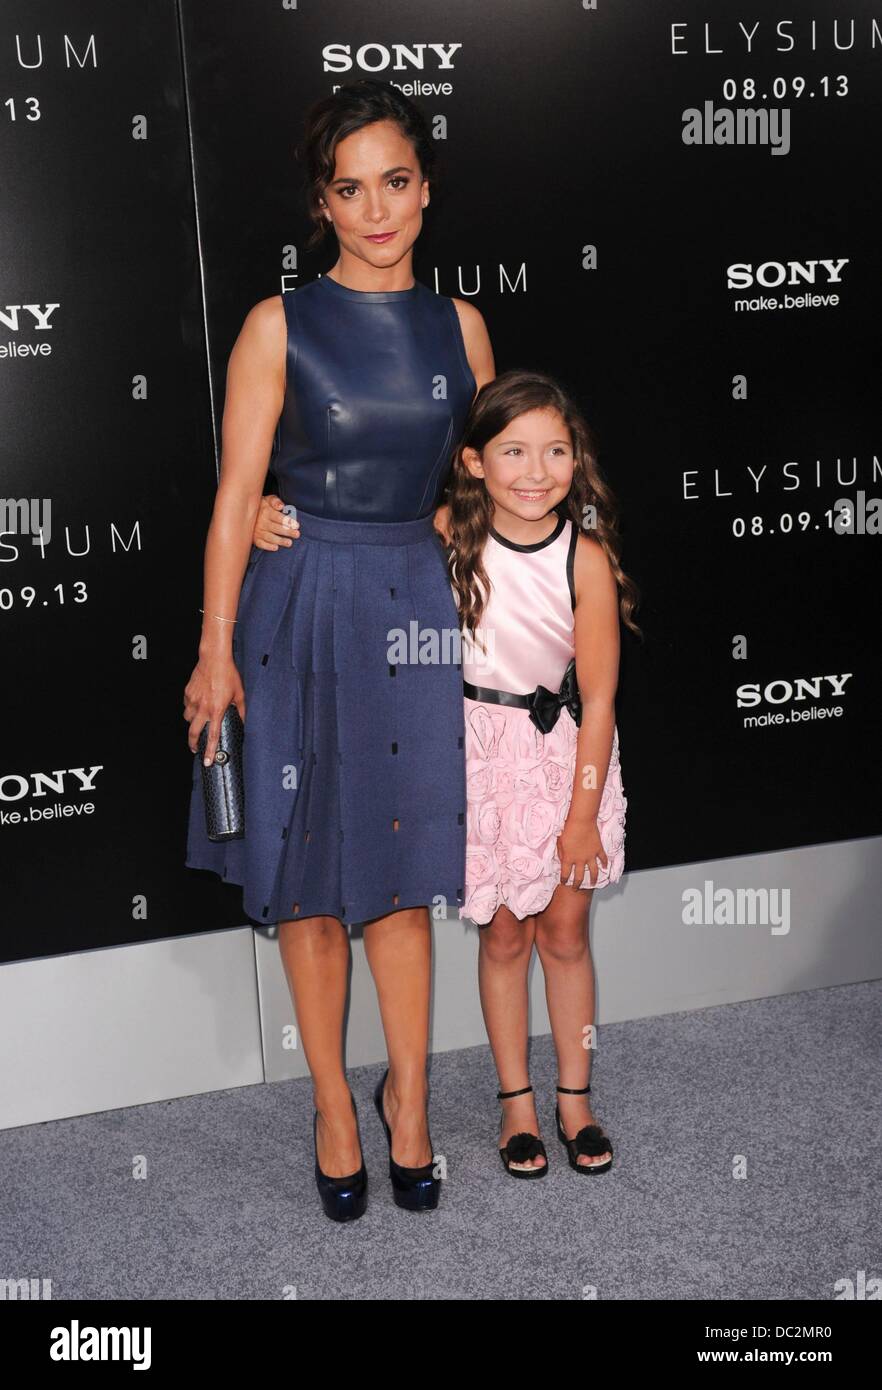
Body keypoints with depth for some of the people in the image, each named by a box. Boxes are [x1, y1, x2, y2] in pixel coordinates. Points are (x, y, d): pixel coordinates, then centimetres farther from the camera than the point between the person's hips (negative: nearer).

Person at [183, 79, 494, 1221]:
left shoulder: (458, 325, 5)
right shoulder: (280, 326, -5)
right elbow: (235, 497, -6)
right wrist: (216, 648, -9)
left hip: (419, 606, 2)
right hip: (303, 610, -2)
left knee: (402, 867, 9)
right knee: (311, 873, 7)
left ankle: (407, 1093, 27)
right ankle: (332, 1102, 24)